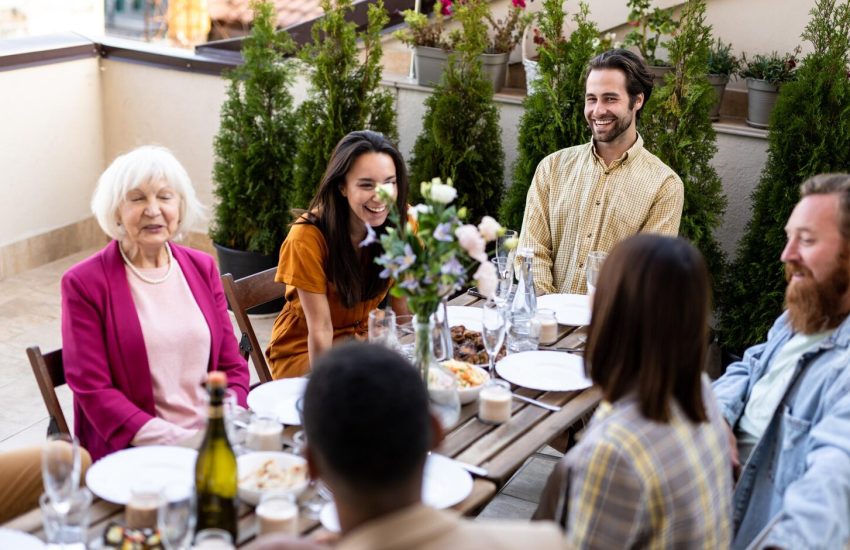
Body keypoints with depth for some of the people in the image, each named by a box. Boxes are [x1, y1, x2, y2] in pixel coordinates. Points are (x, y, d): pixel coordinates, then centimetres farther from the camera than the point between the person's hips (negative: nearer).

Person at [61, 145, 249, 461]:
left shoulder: (202, 267, 12)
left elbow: (232, 367, 12)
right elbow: (93, 390, -5)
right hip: (132, 453, -4)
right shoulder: (83, 283, -2)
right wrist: (176, 441, -15)